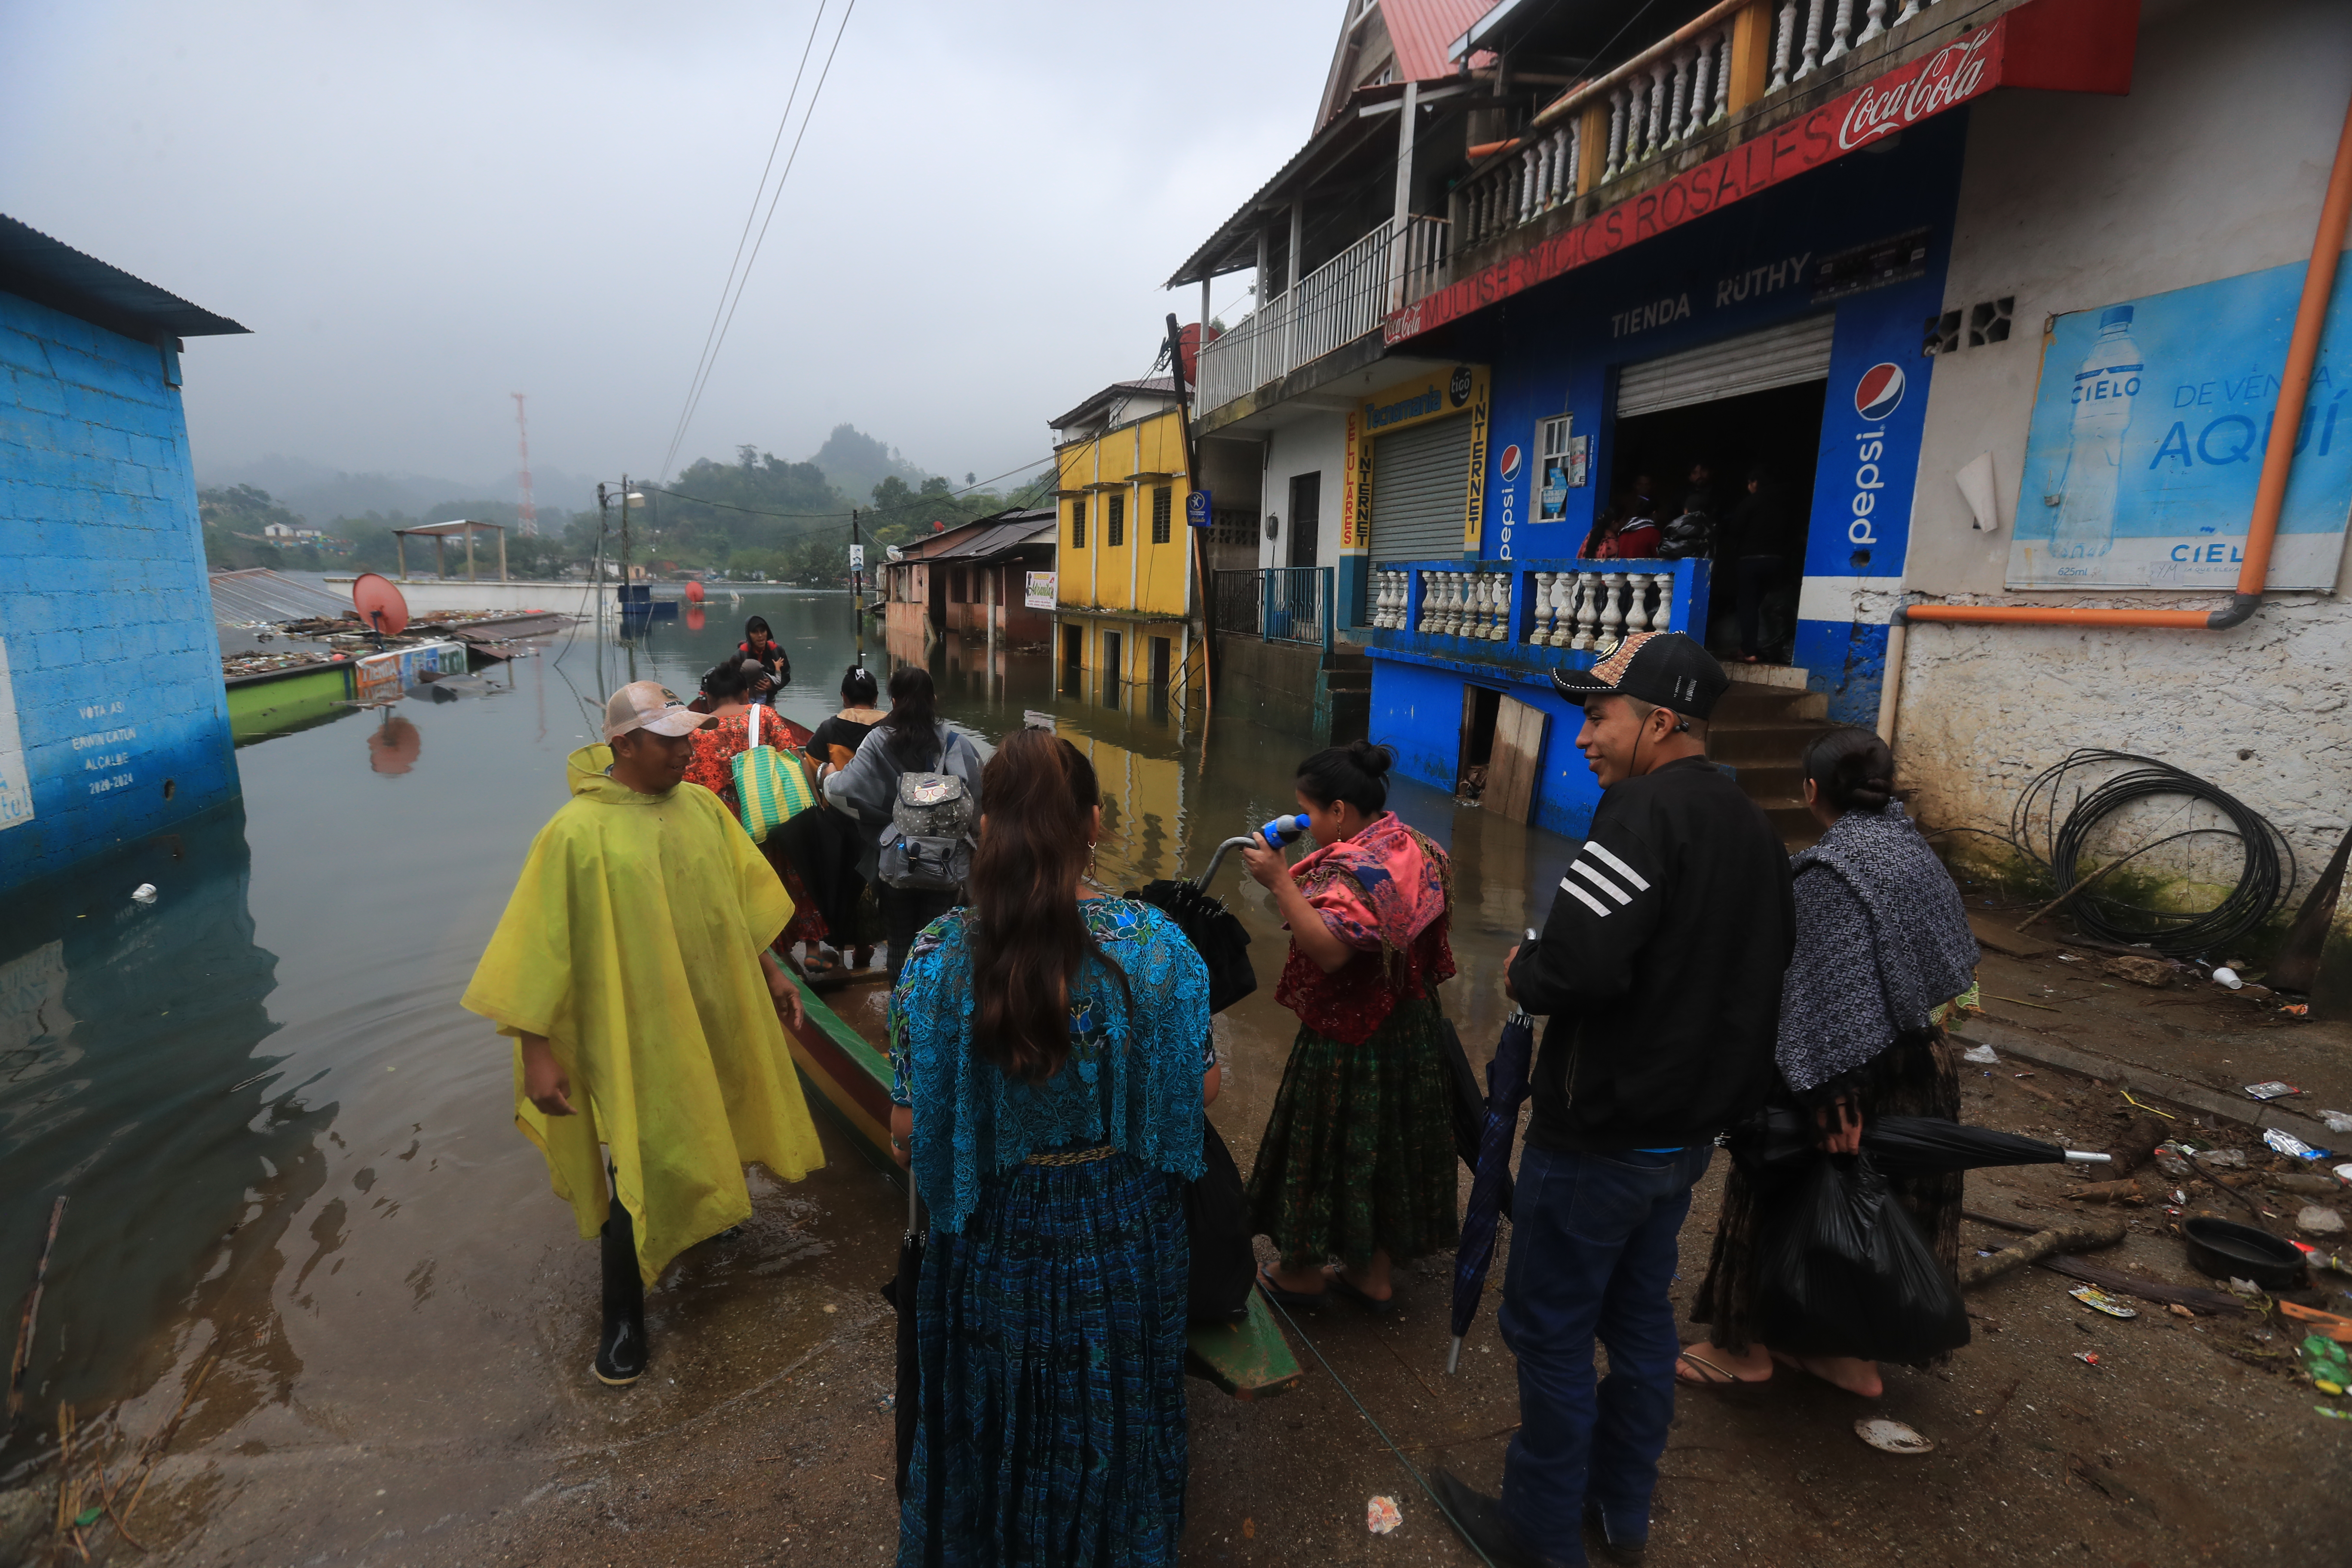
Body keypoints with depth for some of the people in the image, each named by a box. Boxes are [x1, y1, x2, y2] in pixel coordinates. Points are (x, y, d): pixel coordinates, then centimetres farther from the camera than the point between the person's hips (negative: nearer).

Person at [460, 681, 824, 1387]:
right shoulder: (576, 833, -18)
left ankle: (709, 1211, 53)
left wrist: (771, 972, 13)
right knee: (640, 1175, 3)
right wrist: (538, 1053, -15)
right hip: (633, 1036, -5)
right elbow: (541, 948, -15)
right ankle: (623, 1318, 22)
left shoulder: (702, 806, -1)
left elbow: (741, 898, 10)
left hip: (714, 1018, 5)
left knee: (704, 1138, 23)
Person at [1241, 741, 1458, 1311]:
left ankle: (1301, 1270, 29)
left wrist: (1280, 881, -33)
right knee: (1388, 1143, 19)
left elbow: (1328, 949, -35)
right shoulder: (1412, 848, 4)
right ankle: (1377, 1272, 35)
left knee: (1327, 1143, 9)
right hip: (1411, 1029, 9)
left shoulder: (1357, 868, -25)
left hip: (1349, 1044, -9)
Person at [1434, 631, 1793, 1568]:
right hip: (1689, 1129, 9)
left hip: (1602, 1132, -9)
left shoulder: (1645, 810, -23)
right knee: (1639, 1316, 23)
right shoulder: (1751, 825, 7)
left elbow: (1580, 962, -35)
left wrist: (1522, 972, -15)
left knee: (1549, 1329, 9)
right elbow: (1765, 969, 18)